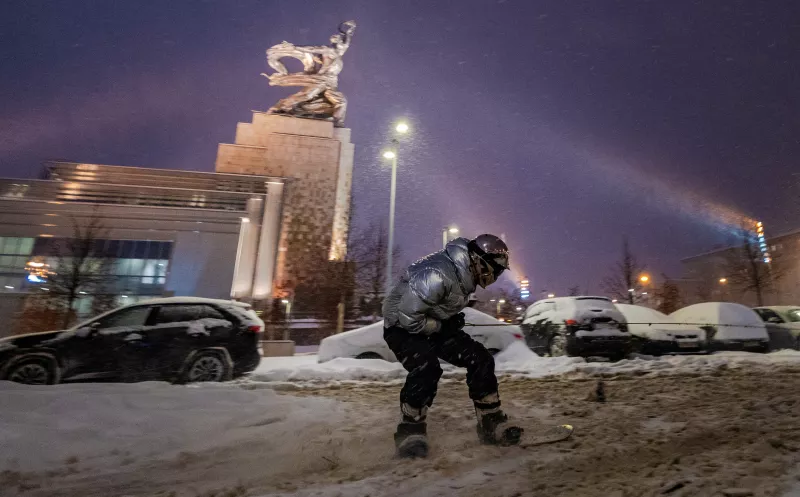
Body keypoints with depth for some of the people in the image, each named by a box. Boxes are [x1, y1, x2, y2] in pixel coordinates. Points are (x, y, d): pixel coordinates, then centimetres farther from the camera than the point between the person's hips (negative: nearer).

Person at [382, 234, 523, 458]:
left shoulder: (465, 272, -5)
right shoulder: (438, 274, -34)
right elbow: (408, 317, -33)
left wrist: (453, 320, 1)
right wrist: (441, 326, -20)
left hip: (434, 325, 8)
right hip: (403, 326, -8)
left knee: (480, 359, -2)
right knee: (426, 368, -32)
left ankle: (491, 423, 12)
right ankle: (410, 431, -10)